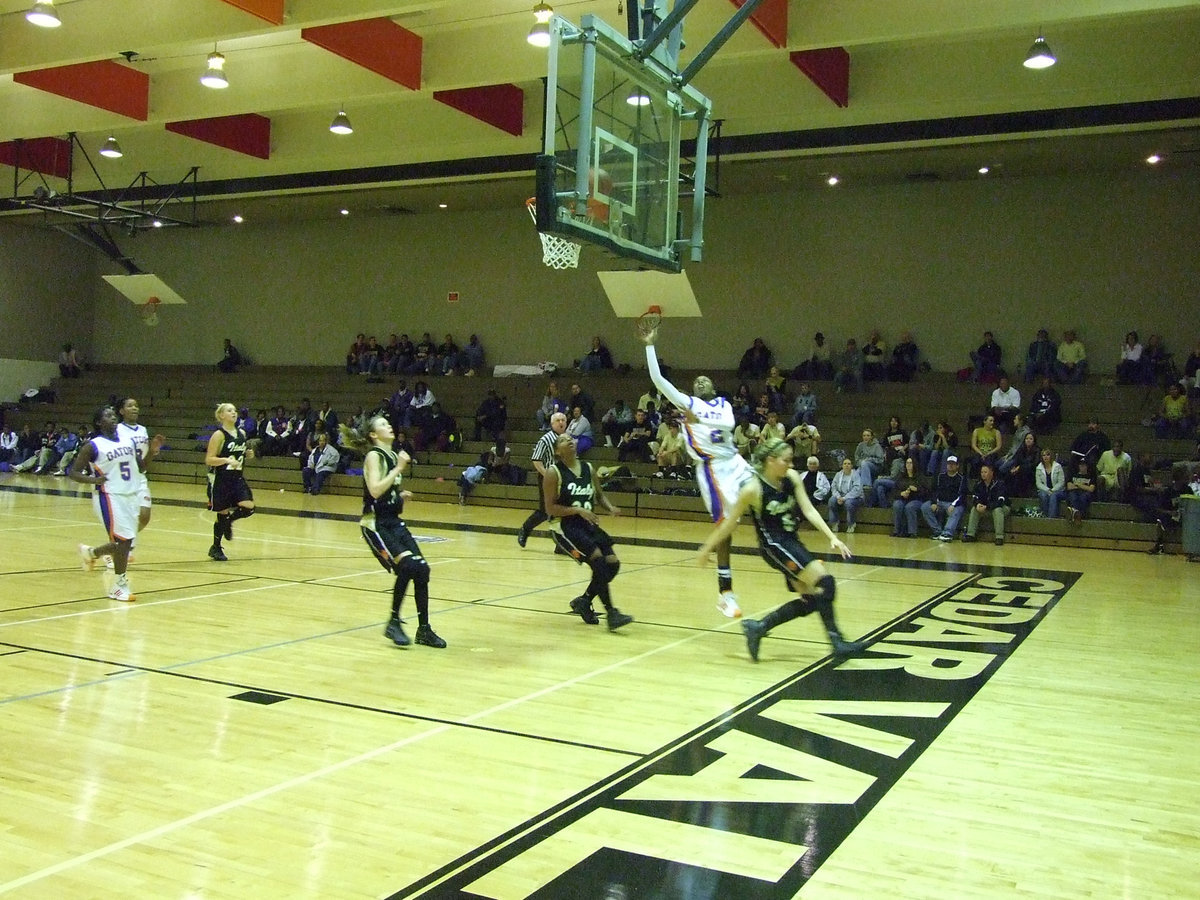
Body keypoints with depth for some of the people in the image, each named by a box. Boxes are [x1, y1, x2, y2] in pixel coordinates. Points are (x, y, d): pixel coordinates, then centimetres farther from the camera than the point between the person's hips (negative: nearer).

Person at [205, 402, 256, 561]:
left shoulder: (241, 433, 8)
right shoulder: (219, 435, -11)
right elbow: (209, 460, -15)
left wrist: (248, 455, 2)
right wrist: (227, 460, -28)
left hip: (237, 478, 6)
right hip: (220, 479, -6)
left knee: (248, 508, -11)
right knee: (223, 513, 1)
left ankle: (229, 521, 21)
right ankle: (215, 548, 20)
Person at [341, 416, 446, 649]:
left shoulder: (393, 455, 14)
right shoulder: (374, 455, -9)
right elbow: (375, 490, -24)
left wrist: (401, 496, 7)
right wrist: (398, 469, -21)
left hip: (394, 522, 8)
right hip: (375, 524, -8)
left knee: (422, 570, -1)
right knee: (408, 566, -23)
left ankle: (424, 630, 9)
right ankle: (393, 624, -9)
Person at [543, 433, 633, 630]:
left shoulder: (588, 468, 9)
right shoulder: (553, 473, -9)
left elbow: (599, 494, 19)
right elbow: (550, 508, -12)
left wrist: (610, 507, -2)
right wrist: (578, 510, -22)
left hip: (589, 524, 7)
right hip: (565, 526, -7)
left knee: (612, 563, -4)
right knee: (598, 561, -22)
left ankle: (584, 601, 16)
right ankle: (611, 614, -15)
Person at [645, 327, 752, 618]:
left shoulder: (723, 404, 14)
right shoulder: (686, 402, 7)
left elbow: (729, 423, -10)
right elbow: (657, 378, -2)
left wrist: (699, 420, -20)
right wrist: (649, 345, -6)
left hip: (736, 462, 4)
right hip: (712, 469, -4)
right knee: (725, 527, -5)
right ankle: (725, 593, 4)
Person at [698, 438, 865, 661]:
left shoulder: (792, 477, -2)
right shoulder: (753, 489, -18)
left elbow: (809, 511, -1)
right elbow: (730, 523, -7)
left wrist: (832, 538, -12)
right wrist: (707, 548, 1)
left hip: (791, 542, 8)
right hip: (773, 545, -8)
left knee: (810, 598, 6)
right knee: (824, 582, -19)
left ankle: (759, 627, 14)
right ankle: (837, 642, -16)